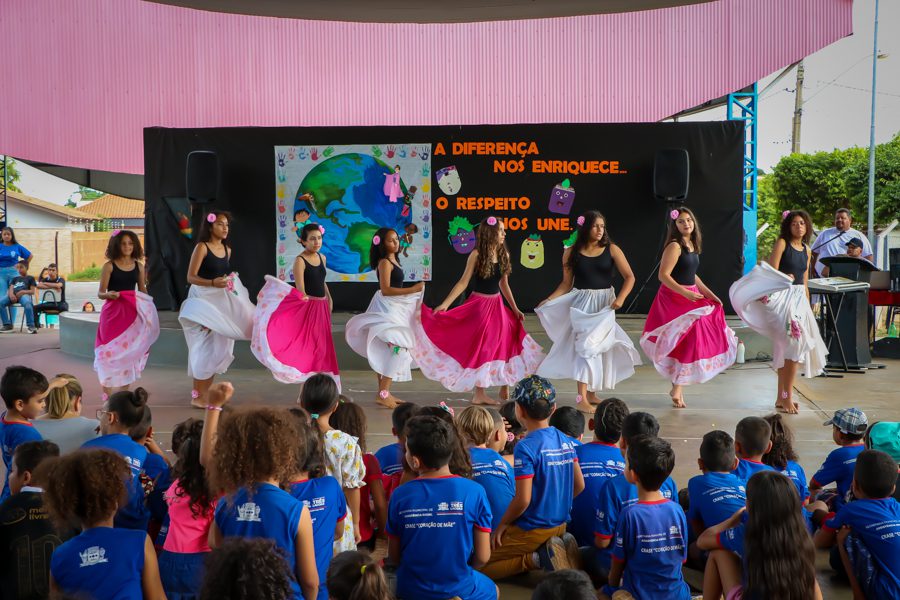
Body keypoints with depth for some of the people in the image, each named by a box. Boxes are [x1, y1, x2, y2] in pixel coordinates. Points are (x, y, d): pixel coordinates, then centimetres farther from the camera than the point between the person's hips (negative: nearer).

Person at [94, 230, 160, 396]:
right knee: (110, 352, -5)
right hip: (112, 313, -4)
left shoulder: (139, 266, 8)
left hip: (133, 313, 4)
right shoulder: (109, 266, -3)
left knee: (129, 353, 7)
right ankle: (107, 397, 2)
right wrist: (109, 295, -26)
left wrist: (147, 305, -2)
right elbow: (100, 293, -5)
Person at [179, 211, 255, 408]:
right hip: (204, 299, -7)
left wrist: (229, 282, 4)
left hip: (222, 301, 7)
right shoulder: (202, 247, -9)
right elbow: (191, 277, -14)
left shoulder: (227, 250, 10)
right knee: (204, 346, -7)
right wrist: (212, 283, -27)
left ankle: (207, 392, 18)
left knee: (218, 346, 8)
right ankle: (196, 395, 1)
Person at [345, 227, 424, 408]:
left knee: (386, 352, 13)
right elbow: (385, 290, -23)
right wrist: (412, 290, -25)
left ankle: (384, 392, 20)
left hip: (393, 308, 10)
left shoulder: (393, 260, 13)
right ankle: (382, 394, -16)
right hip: (386, 308, -10)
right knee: (396, 348, -16)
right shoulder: (385, 262, -15)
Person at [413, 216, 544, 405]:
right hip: (479, 305, -6)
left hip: (497, 305, 6)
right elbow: (463, 282, -11)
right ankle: (479, 394, 12)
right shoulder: (477, 255, -11)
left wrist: (515, 309, 14)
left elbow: (504, 284, 13)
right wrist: (445, 304, -18)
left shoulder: (504, 255, 4)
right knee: (481, 347, 1)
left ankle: (505, 390, 22)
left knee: (505, 345, 8)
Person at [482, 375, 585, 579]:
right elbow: (579, 485, 8)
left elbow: (523, 500, -22)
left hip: (532, 529, -7)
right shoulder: (565, 440, 1)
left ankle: (536, 559, -11)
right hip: (560, 524, 7)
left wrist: (502, 524, -6)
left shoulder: (526, 447, -21)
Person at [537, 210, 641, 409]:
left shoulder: (612, 250, -1)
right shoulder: (572, 253, -2)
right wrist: (548, 300, -7)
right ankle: (582, 397, -11)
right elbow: (566, 283, 4)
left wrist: (620, 298, -17)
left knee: (599, 348, 8)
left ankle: (592, 393, 21)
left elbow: (629, 277, -2)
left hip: (604, 304, 2)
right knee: (585, 347, -10)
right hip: (581, 304, -2)